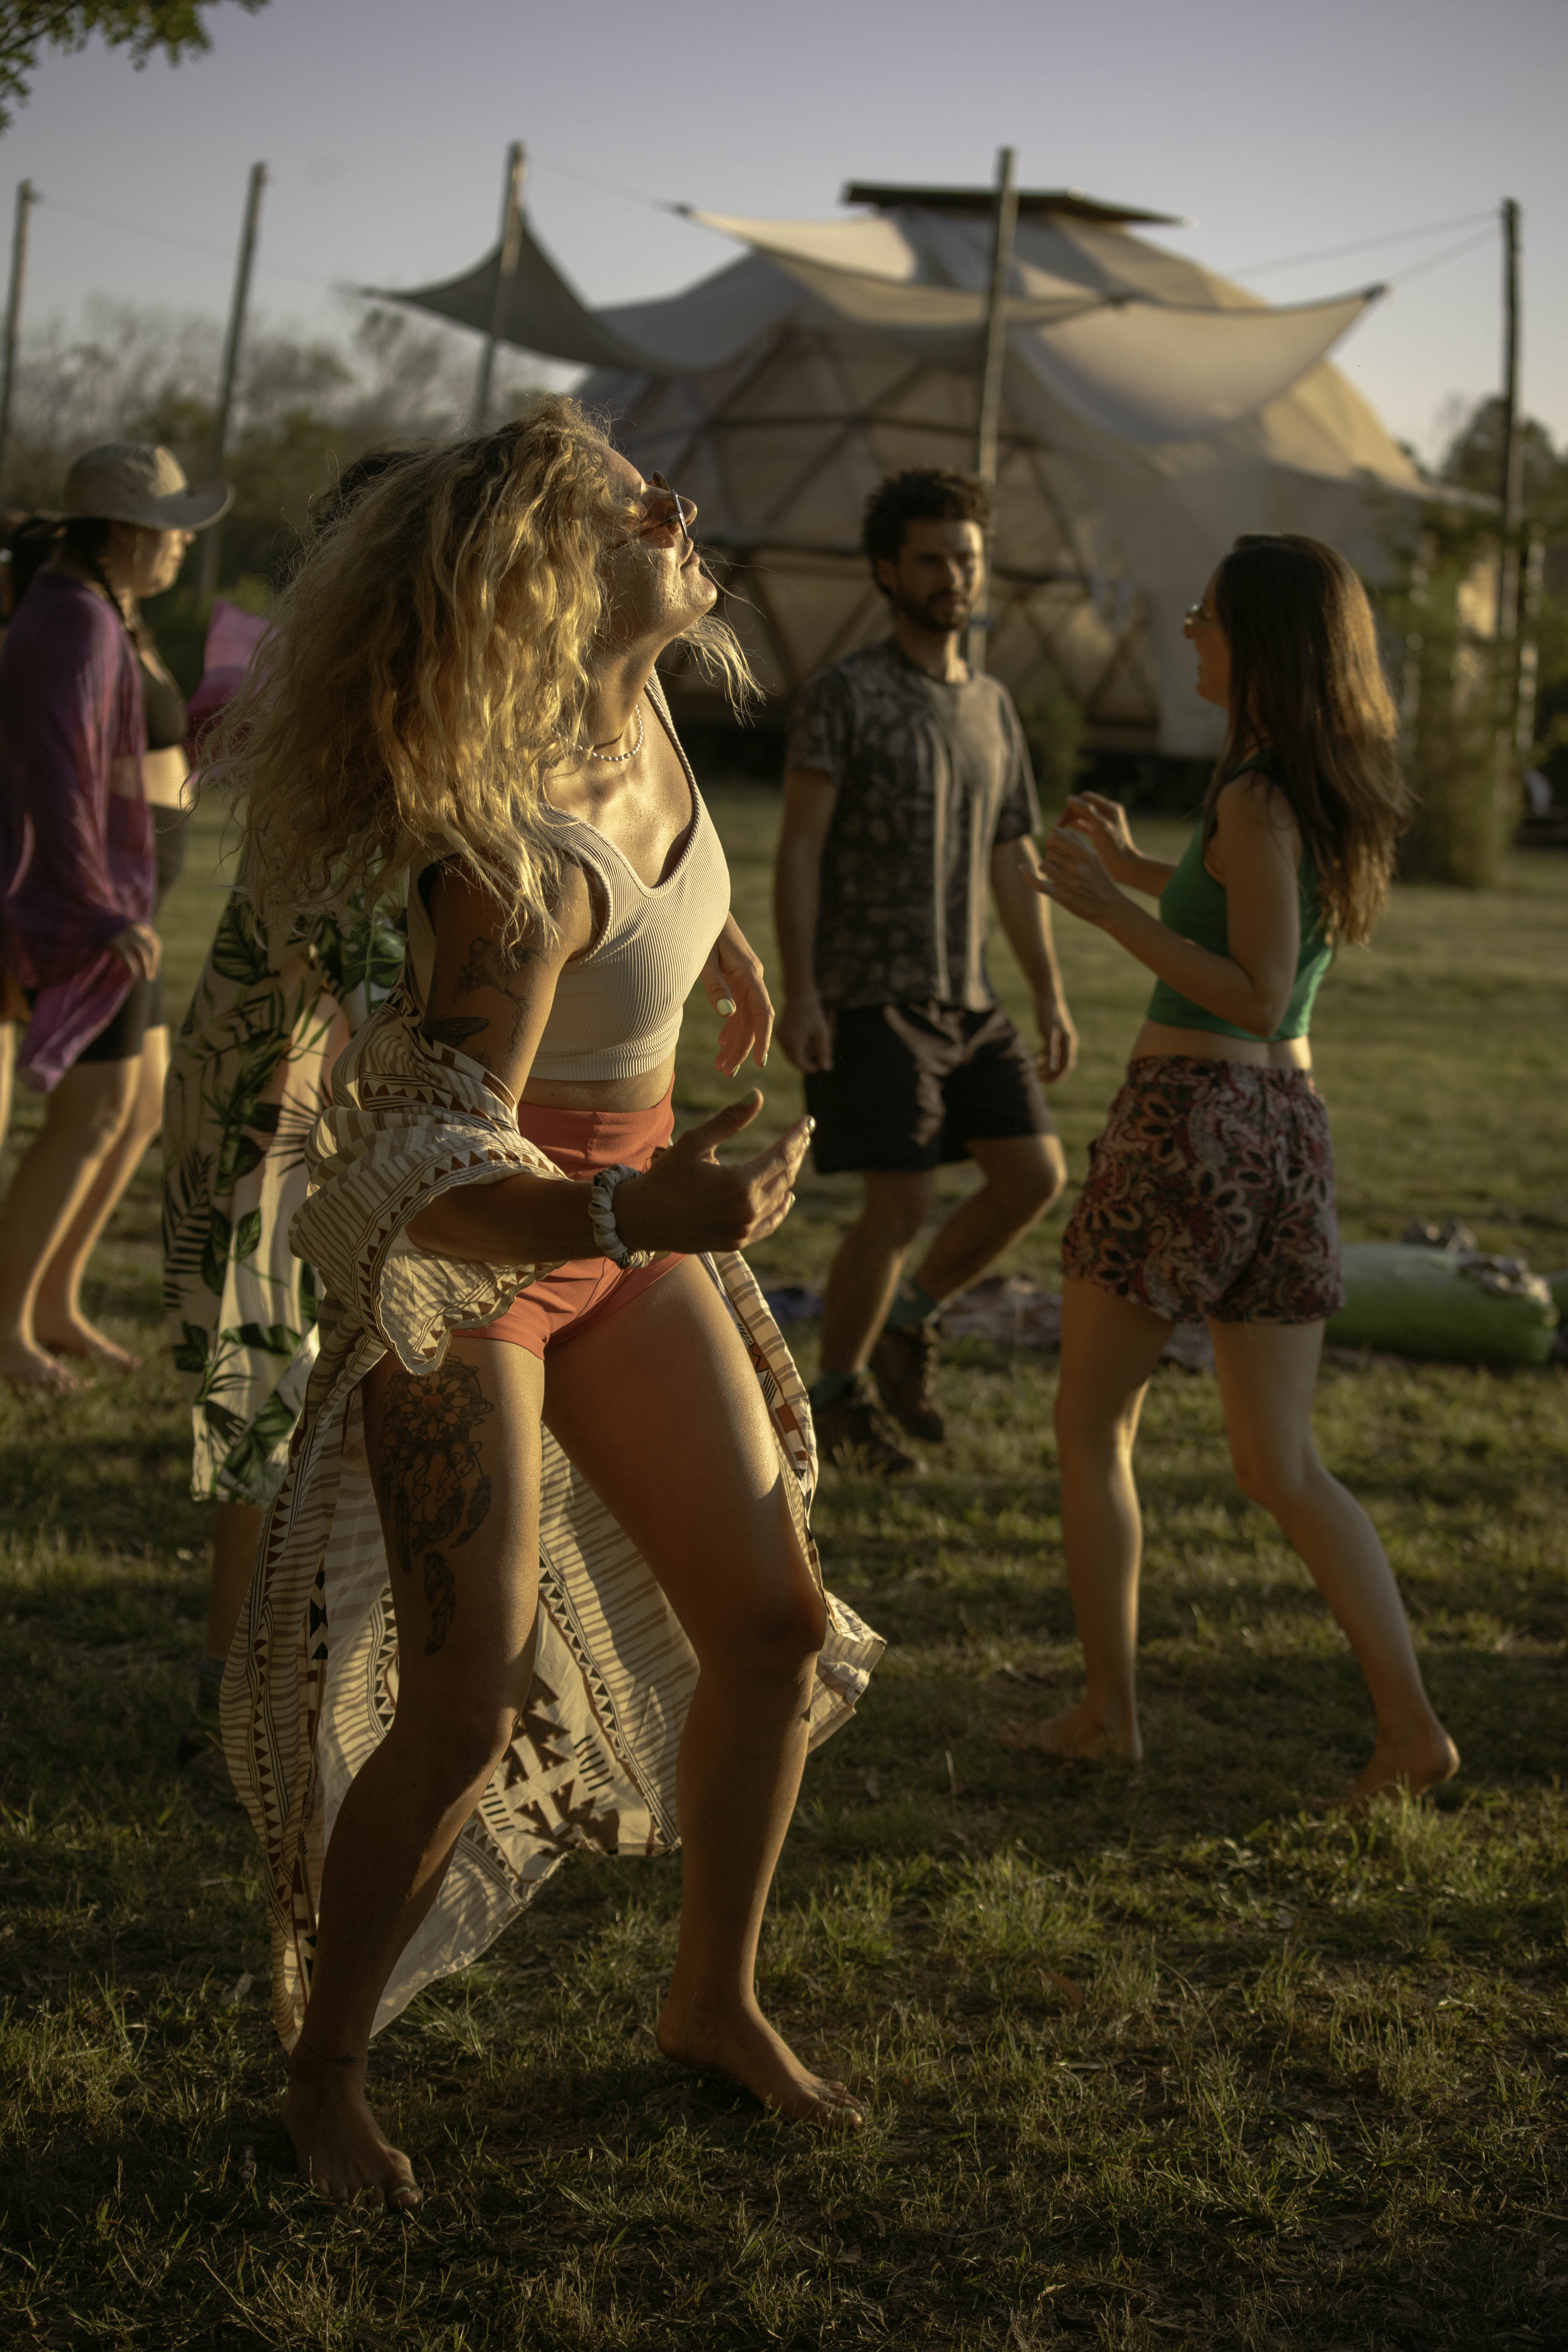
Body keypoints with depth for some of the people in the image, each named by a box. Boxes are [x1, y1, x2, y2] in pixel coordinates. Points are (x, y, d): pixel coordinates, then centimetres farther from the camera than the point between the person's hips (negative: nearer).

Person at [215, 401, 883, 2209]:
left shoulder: (637, 718, -7)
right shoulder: (521, 856, -31)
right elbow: (438, 1173, -34)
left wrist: (730, 956, 34)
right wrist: (629, 1214, -51)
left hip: (624, 1216, 8)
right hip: (465, 1259, -8)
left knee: (775, 1624, 9)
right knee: (470, 1706, -8)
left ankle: (713, 2003, 28)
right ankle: (324, 2078, 15)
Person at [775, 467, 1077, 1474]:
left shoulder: (994, 708, 14)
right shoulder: (844, 693, -6)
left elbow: (1016, 865, 16)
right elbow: (799, 848, -11)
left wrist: (1052, 997, 9)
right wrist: (799, 992, -19)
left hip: (966, 998, 6)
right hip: (871, 995, -6)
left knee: (1036, 1173, -5)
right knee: (903, 1203, -9)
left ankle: (908, 1325, 16)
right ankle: (838, 1393, 11)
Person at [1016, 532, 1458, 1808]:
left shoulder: (1257, 798, -15)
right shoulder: (1342, 792, 10)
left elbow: (1258, 996, -19)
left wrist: (1113, 912, -17)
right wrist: (1140, 868, 24)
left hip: (1191, 1119, -8)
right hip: (1292, 1129, 8)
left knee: (1092, 1425, 10)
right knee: (1284, 1468, 12)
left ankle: (1108, 1709, 14)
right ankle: (1411, 1722, 4)